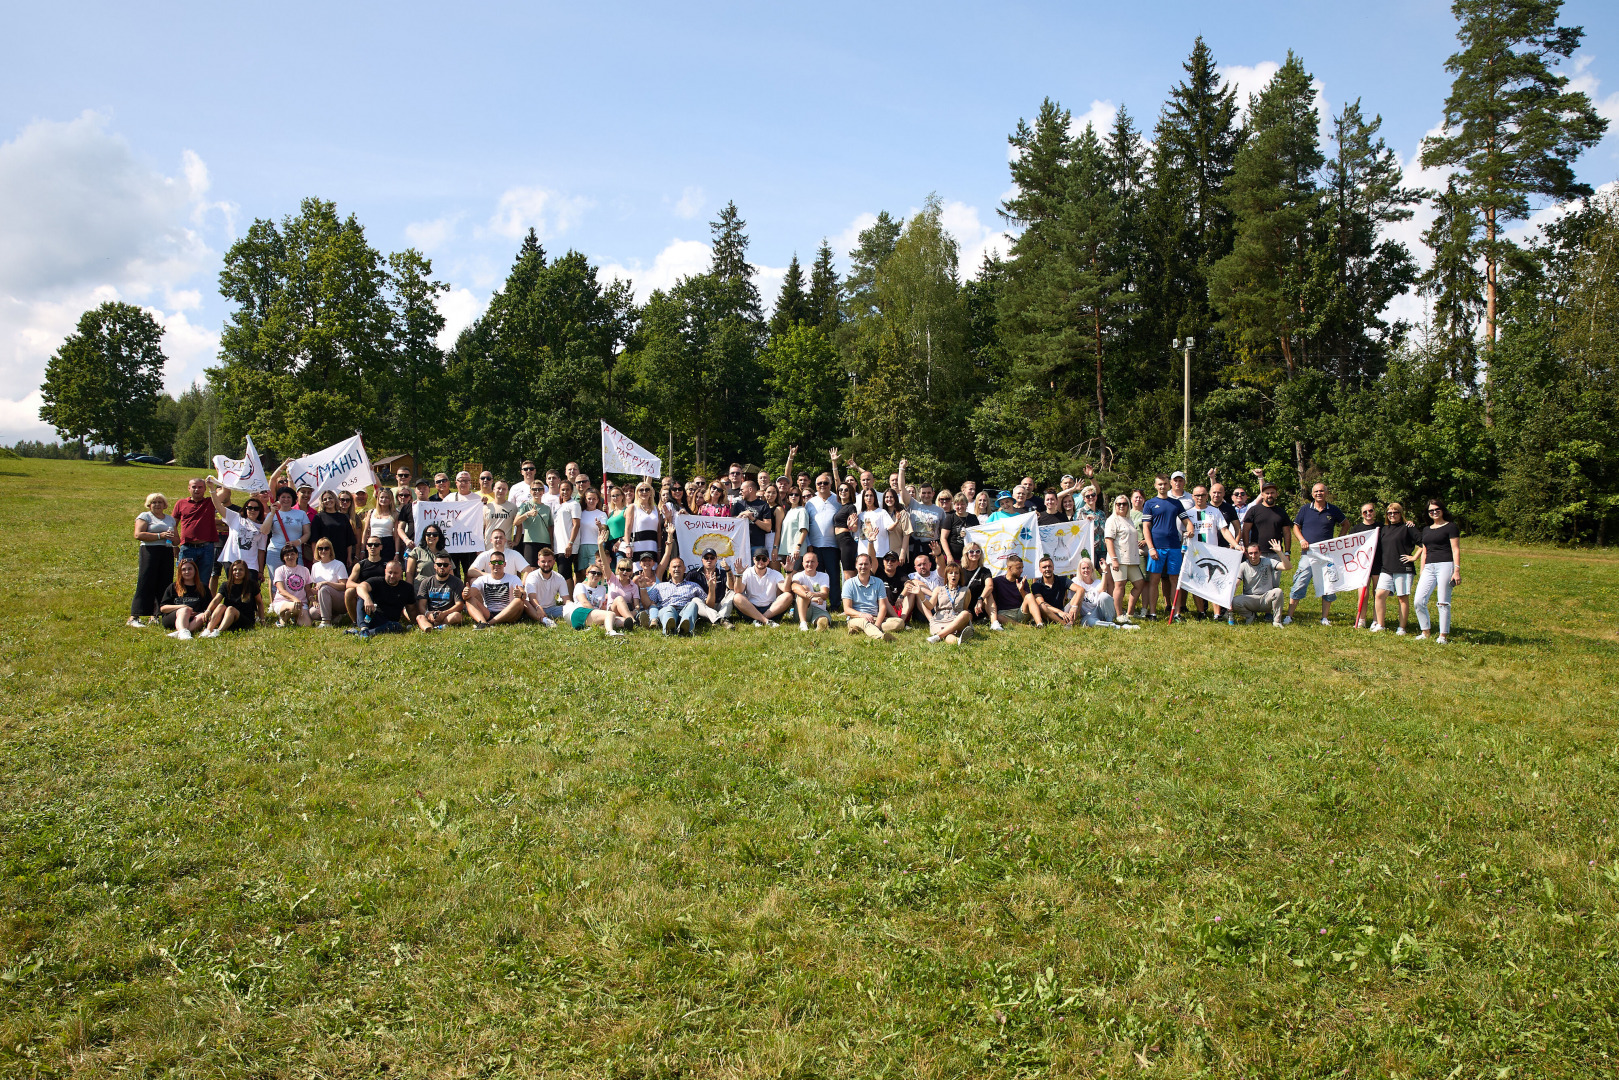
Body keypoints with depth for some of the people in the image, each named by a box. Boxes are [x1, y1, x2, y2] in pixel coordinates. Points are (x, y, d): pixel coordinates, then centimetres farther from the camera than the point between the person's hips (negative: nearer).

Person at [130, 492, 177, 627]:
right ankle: (134, 617, -8)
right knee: (146, 583, -10)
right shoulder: (145, 516, 6)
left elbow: (177, 539, 24)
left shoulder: (170, 519, 21)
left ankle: (156, 615, 6)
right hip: (150, 551, -5)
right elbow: (138, 535, -9)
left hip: (167, 552, 5)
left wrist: (173, 537, 0)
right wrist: (160, 536, -15)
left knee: (164, 584, 1)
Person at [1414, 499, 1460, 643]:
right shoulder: (1426, 530, 20)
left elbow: (1456, 550, -4)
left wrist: (1457, 570, -12)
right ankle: (1425, 632, 8)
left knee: (1443, 603, -5)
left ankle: (1444, 635, 2)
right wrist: (1421, 573, 17)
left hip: (1445, 566, -6)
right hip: (1429, 568, 6)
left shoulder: (1451, 527, 1)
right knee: (1419, 601, -4)